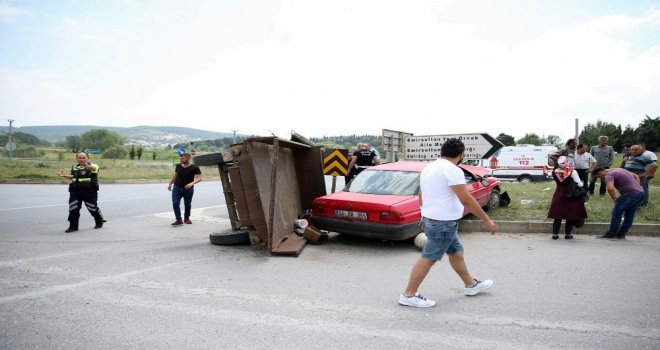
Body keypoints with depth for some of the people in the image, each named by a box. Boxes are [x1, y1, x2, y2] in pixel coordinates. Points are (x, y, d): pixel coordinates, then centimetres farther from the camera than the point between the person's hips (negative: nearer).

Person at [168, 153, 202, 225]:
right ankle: (178, 220, -6)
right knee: (175, 203, -10)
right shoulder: (178, 166, 5)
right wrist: (170, 184, 19)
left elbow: (199, 178, -14)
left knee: (187, 204, 8)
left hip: (188, 189, -2)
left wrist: (192, 183, -28)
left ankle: (186, 218, 27)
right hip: (177, 187, 3)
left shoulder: (194, 167, -8)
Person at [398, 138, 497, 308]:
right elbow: (466, 199, -24)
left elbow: (421, 196, 18)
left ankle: (471, 284, 36)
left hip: (432, 219, 10)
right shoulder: (452, 170, -19)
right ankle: (408, 295, 4)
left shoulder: (429, 167, 11)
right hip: (443, 222, -10)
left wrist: (426, 216, 29)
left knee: (456, 252, 21)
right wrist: (487, 220, -18)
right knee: (428, 258, -3)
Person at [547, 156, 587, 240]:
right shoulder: (572, 172, -15)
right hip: (571, 197, -3)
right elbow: (579, 184, -11)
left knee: (558, 216, 9)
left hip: (559, 196, 3)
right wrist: (583, 183, 10)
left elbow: (558, 182, 4)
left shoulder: (555, 172, -6)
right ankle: (567, 234, 12)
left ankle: (555, 234, 10)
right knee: (571, 216, 9)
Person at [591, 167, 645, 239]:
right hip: (641, 193, 9)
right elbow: (636, 176, 33)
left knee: (616, 213, -2)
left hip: (630, 194, -9)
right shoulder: (619, 169, 22)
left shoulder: (609, 175, -8)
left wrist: (614, 199, -10)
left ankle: (611, 234, 2)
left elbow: (610, 188, -26)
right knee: (629, 214, 13)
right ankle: (621, 234, 18)